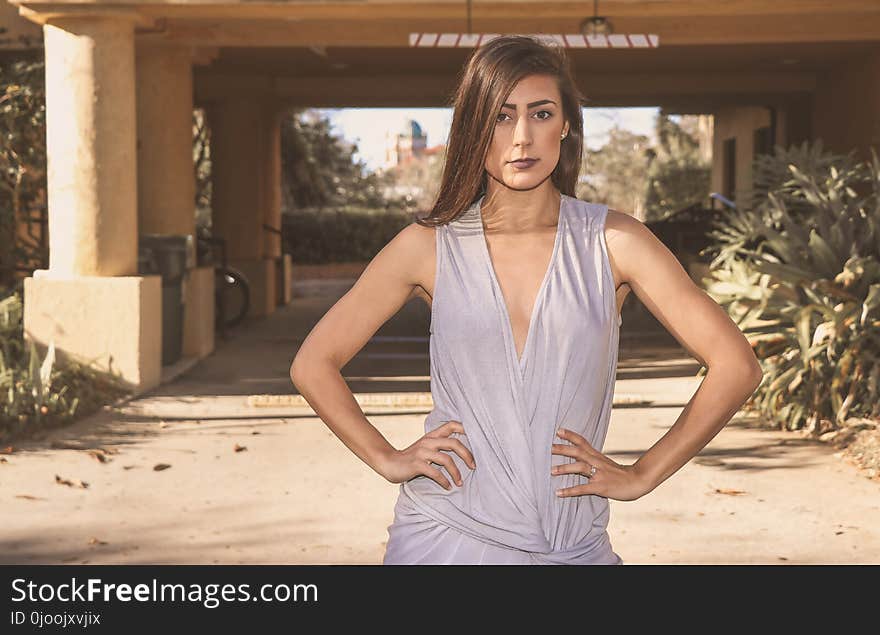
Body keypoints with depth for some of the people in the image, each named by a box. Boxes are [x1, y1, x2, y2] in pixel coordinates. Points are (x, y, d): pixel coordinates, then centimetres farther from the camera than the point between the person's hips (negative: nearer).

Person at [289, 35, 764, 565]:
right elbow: (314, 363, 6)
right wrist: (388, 458, -2)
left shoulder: (613, 241, -4)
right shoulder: (429, 246, -2)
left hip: (573, 545, 0)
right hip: (444, 537, 0)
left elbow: (737, 366, -4)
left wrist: (640, 476, -4)